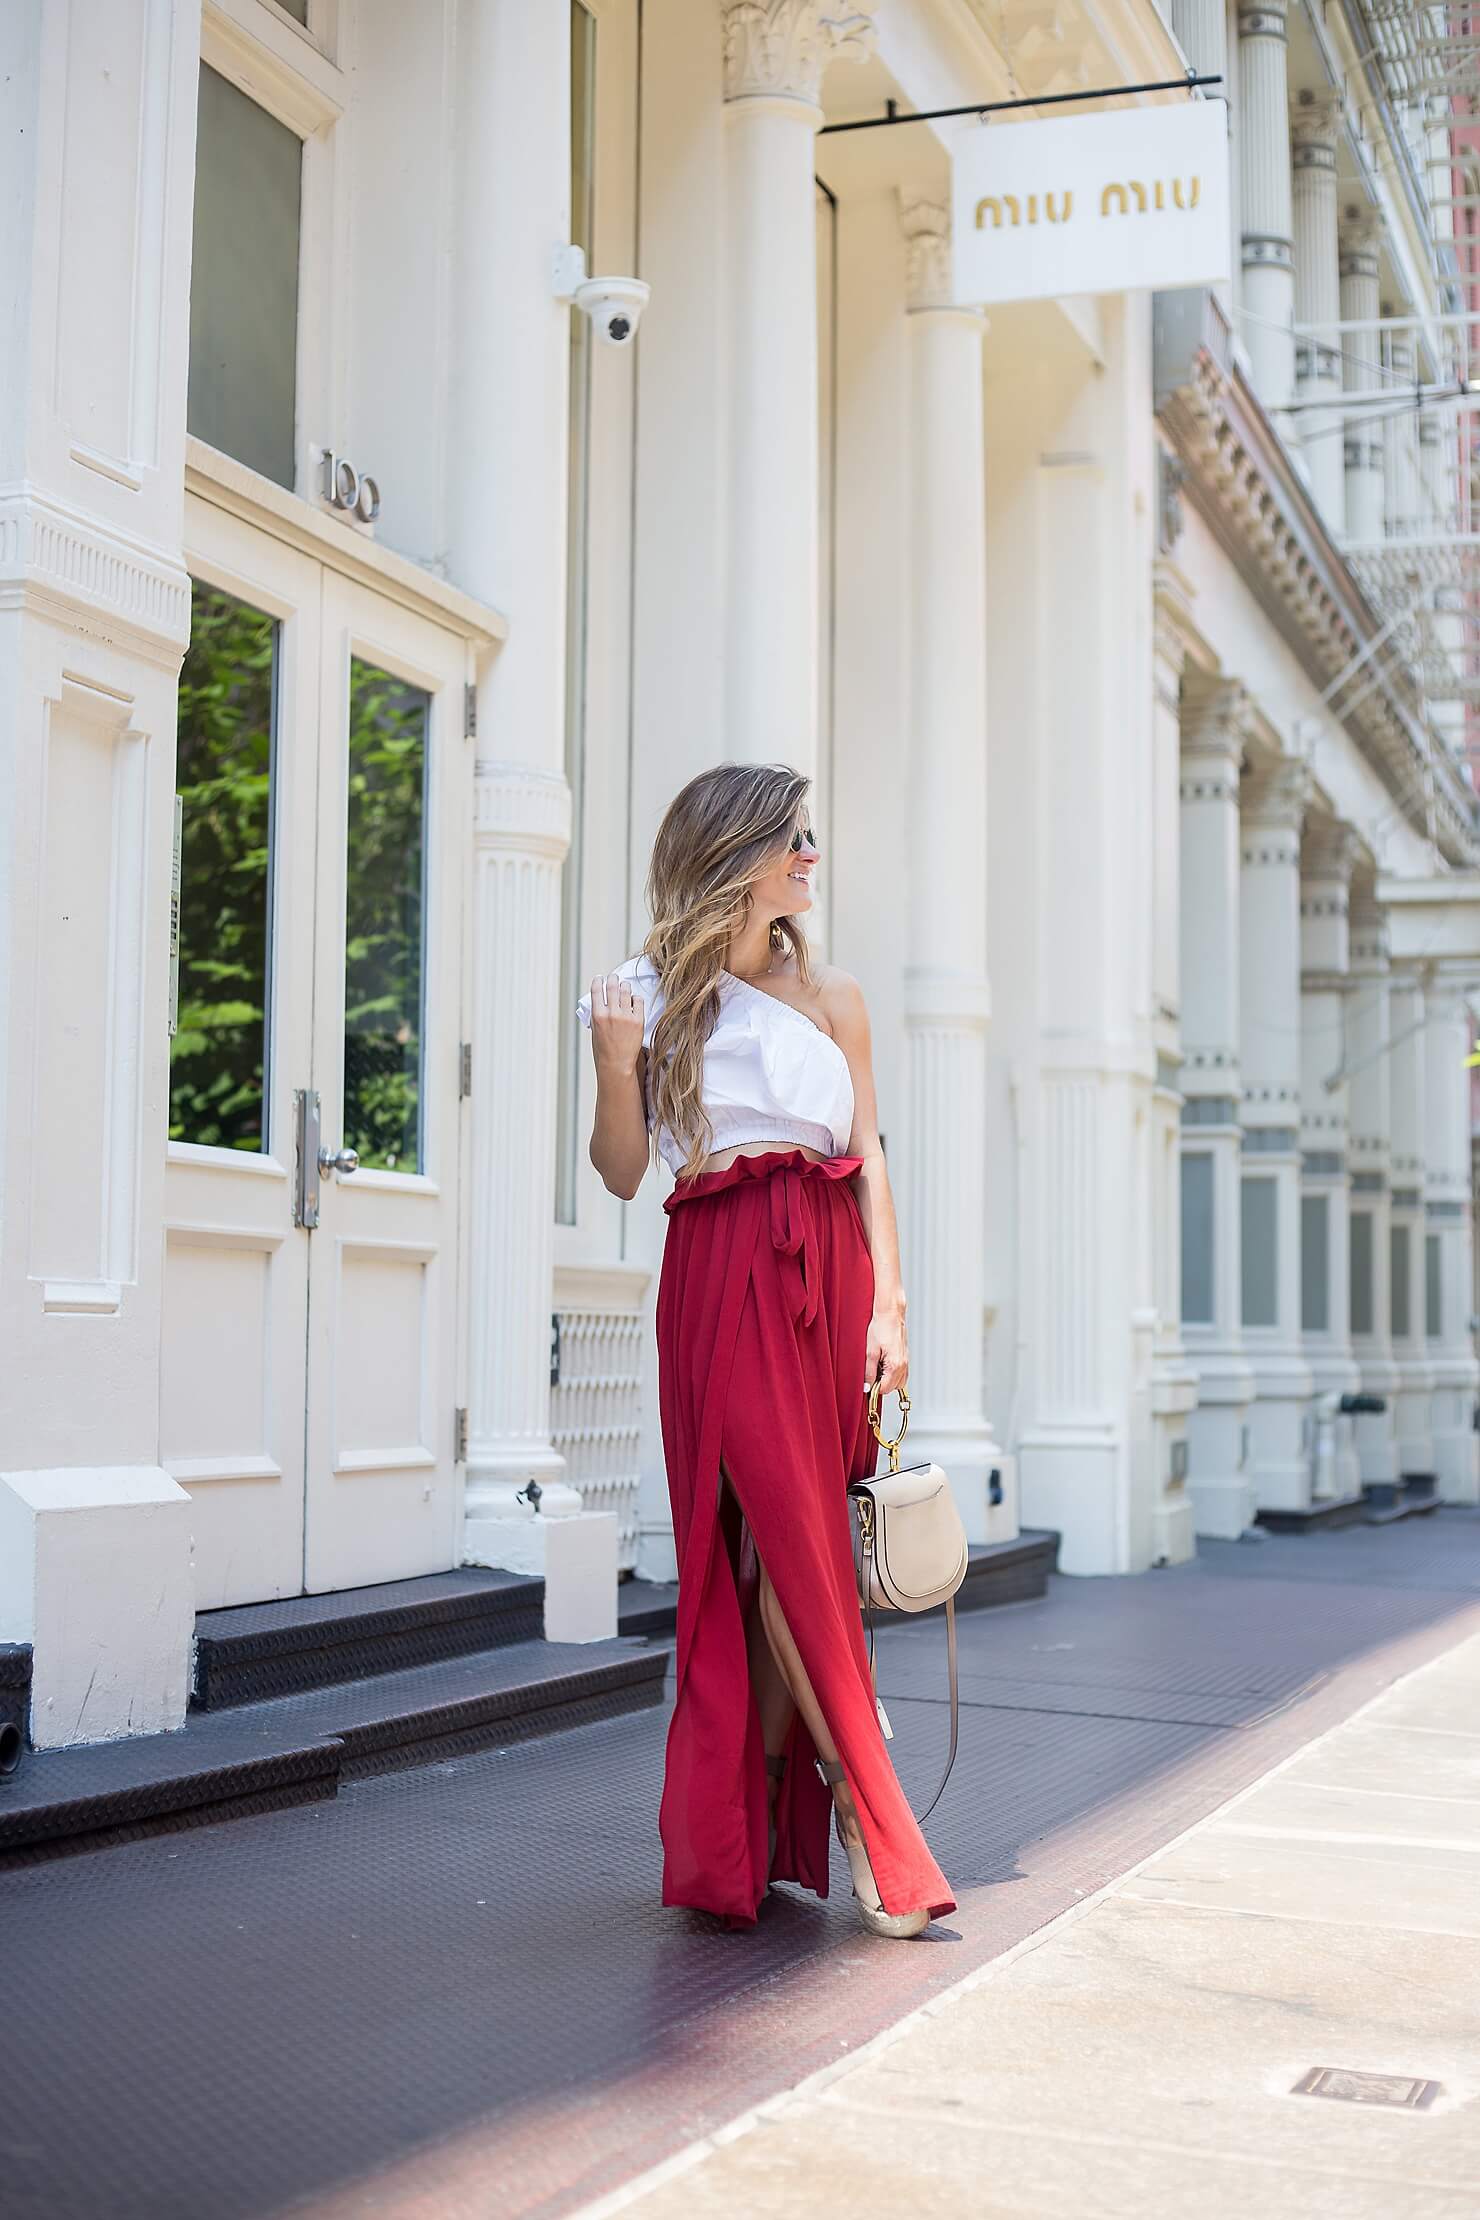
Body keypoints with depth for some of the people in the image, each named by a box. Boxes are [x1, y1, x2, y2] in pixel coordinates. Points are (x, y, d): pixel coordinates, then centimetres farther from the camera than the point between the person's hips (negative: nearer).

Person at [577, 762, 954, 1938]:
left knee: (793, 1542, -1)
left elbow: (870, 1160, 8)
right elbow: (623, 1171, 4)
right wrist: (614, 1065, -14)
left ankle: (760, 1820, 10)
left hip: (827, 1269, 3)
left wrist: (889, 1305, -3)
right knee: (787, 1537, -11)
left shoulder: (831, 995, 14)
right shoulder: (656, 995, 6)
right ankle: (873, 1816, -8)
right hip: (722, 1276, -3)